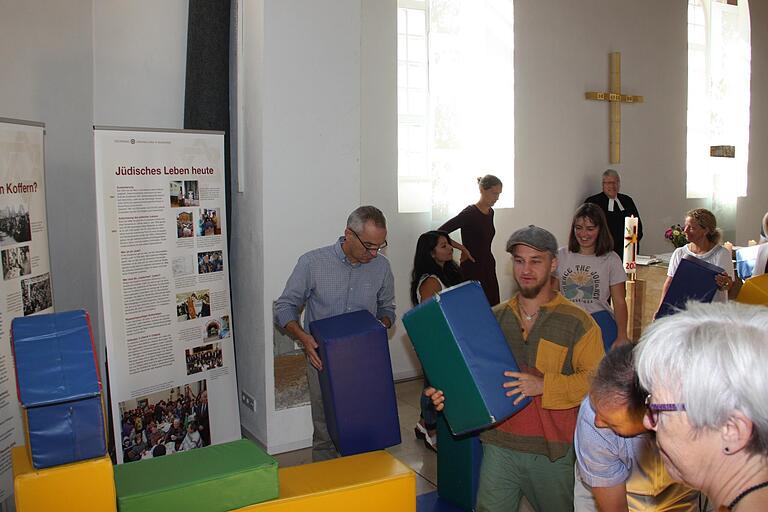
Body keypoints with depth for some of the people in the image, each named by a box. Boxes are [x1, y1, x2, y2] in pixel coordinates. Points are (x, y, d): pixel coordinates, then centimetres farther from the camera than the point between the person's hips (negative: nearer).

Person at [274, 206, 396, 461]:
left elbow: (386, 308, 15)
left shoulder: (381, 266, 0)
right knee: (326, 434, 5)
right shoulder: (312, 262, -10)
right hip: (323, 360, -2)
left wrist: (383, 324, -8)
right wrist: (305, 338, -18)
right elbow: (285, 307, -2)